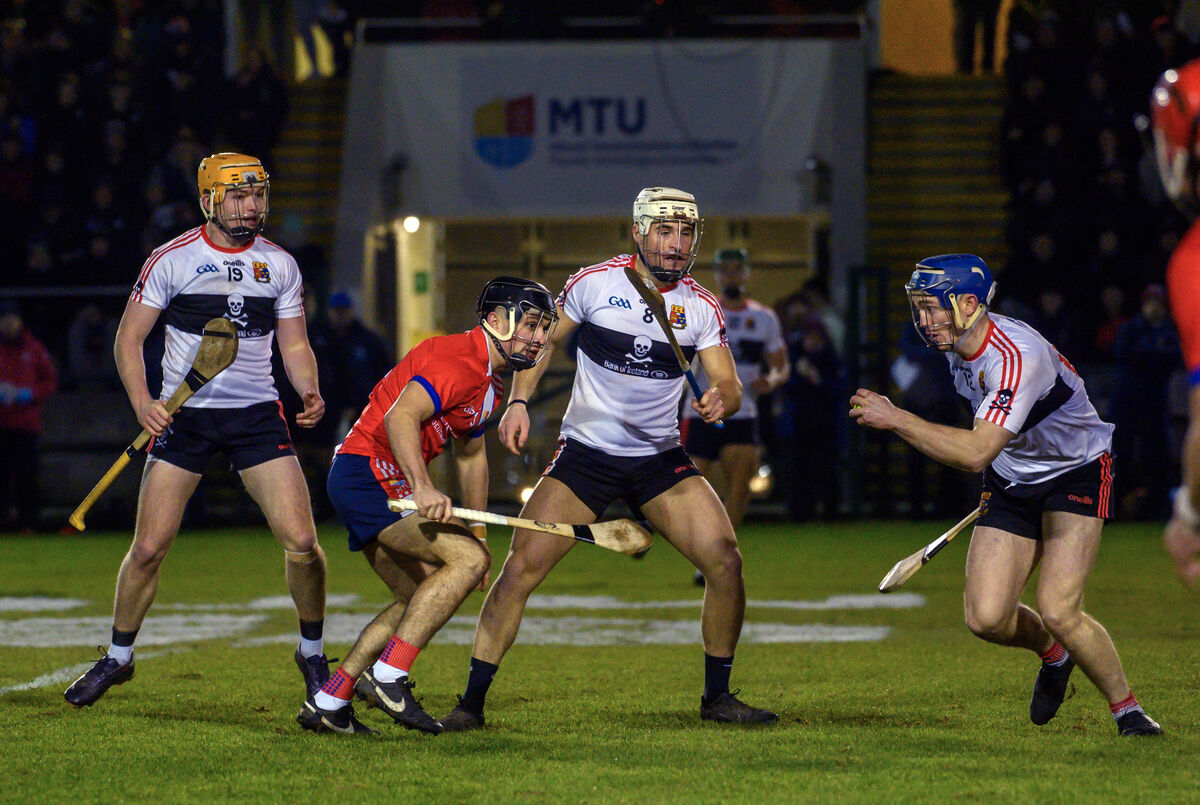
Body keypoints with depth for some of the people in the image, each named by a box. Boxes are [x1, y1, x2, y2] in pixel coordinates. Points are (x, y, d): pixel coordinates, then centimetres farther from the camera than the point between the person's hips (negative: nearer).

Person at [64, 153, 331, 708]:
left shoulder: (279, 265, 7)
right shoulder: (172, 260, -3)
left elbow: (294, 346, 13)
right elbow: (129, 337, 0)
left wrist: (310, 392, -8)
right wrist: (141, 401, -16)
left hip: (257, 413, 2)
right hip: (183, 414, -2)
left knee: (301, 541, -10)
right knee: (148, 548, -4)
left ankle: (312, 653, 11)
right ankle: (118, 657, 17)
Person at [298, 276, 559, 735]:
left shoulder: (488, 382, 17)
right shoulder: (458, 361, -17)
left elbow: (470, 455, 31)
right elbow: (400, 418, -32)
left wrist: (479, 534, 32)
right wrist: (422, 487, -43)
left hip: (387, 488, 11)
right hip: (367, 477, -11)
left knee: (420, 599, 16)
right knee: (467, 559, -21)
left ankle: (326, 704, 17)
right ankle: (388, 676, -20)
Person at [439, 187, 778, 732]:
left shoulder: (701, 307, -1)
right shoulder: (594, 283, -7)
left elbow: (729, 385, -3)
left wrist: (721, 400, -27)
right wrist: (518, 402, -9)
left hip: (661, 459, 2)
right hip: (584, 455, -2)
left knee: (725, 563, -11)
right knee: (519, 570, -13)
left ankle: (717, 696, 8)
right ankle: (471, 703, -3)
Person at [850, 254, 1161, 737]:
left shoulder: (1017, 358, -32)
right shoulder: (957, 343, -5)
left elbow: (976, 453, -40)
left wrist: (895, 419, -38)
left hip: (1077, 474, -7)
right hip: (1012, 482, 7)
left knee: (1058, 612, -22)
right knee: (986, 619, -9)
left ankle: (1126, 708, 1)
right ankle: (1053, 655, 23)